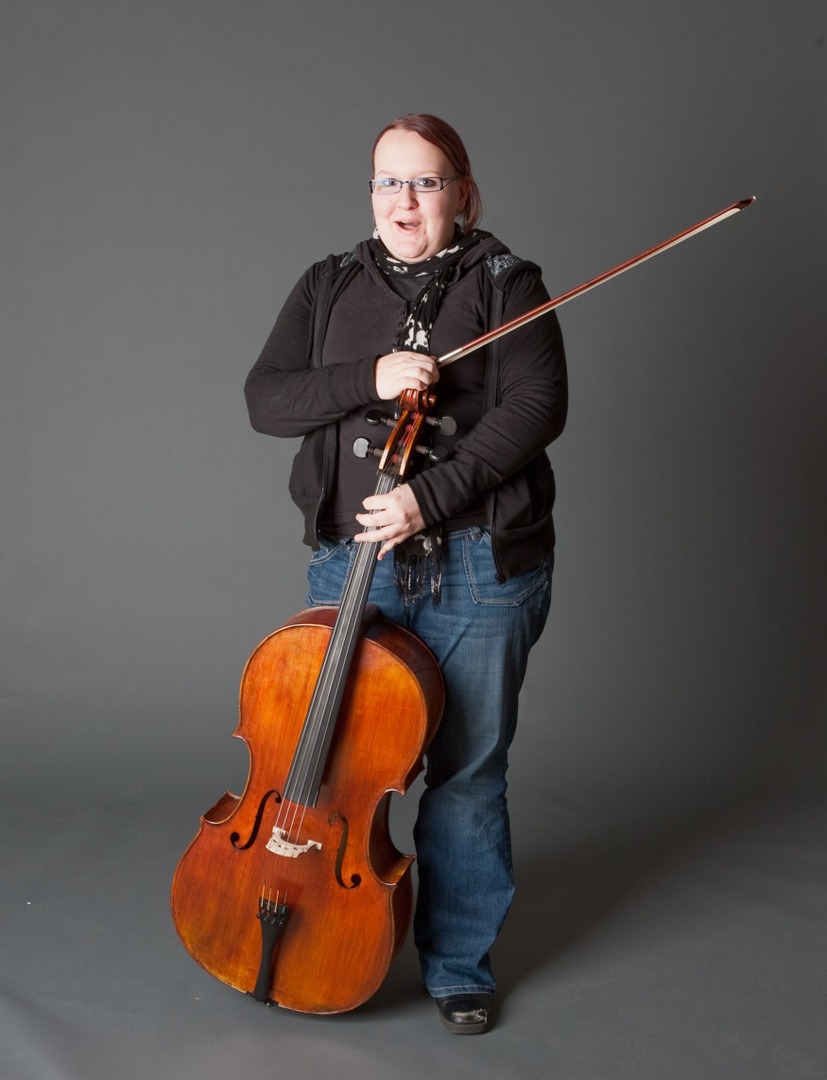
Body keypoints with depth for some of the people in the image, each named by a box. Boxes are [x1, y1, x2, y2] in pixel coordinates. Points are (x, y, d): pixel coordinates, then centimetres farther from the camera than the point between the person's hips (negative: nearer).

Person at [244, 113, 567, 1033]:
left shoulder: (507, 286, 3)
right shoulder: (329, 288, 12)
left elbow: (536, 406, -11)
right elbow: (265, 399, 2)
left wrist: (430, 497, -21)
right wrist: (369, 378, -15)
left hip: (480, 566, -2)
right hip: (351, 559, 2)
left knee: (467, 770, 6)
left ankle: (459, 965, 24)